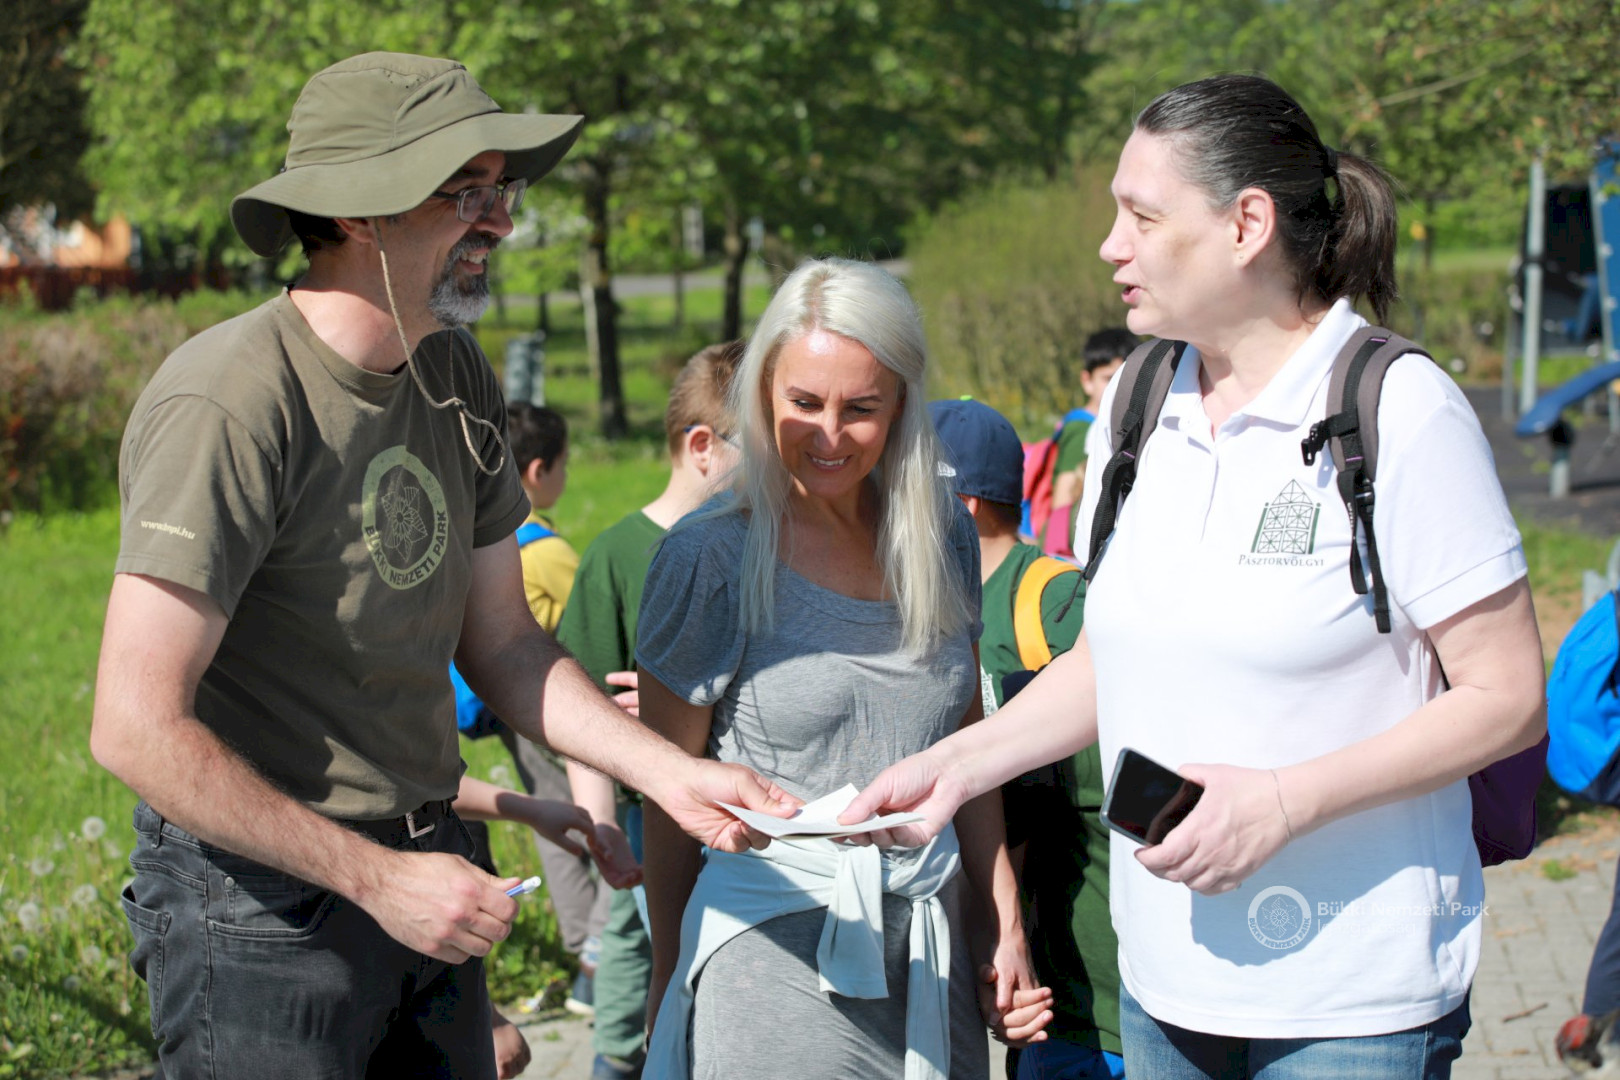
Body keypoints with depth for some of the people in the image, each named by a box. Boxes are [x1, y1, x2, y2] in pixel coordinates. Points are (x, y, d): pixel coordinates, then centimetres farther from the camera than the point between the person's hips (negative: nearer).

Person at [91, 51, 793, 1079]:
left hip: (421, 870, 8)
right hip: (260, 899, -7)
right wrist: (378, 878, -21)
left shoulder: (457, 376, 5)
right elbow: (138, 729, -24)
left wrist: (668, 772, -5)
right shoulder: (228, 402, -21)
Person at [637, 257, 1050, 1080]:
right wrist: (668, 981, 1)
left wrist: (1006, 923, 12)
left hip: (925, 942, 4)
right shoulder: (709, 558, -9)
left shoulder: (943, 536, 5)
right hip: (775, 942, -4)